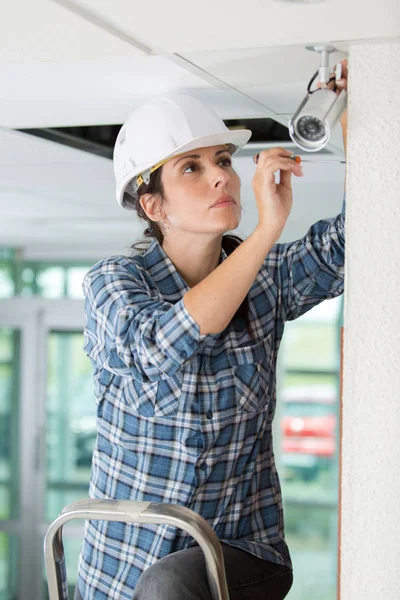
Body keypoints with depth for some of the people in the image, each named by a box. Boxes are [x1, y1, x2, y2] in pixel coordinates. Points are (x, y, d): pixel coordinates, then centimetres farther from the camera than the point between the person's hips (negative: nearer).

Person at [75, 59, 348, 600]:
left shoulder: (267, 277, 0)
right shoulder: (113, 283, -7)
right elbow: (164, 345, -27)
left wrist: (358, 127, -24)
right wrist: (268, 228, -26)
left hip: (243, 551, 0)